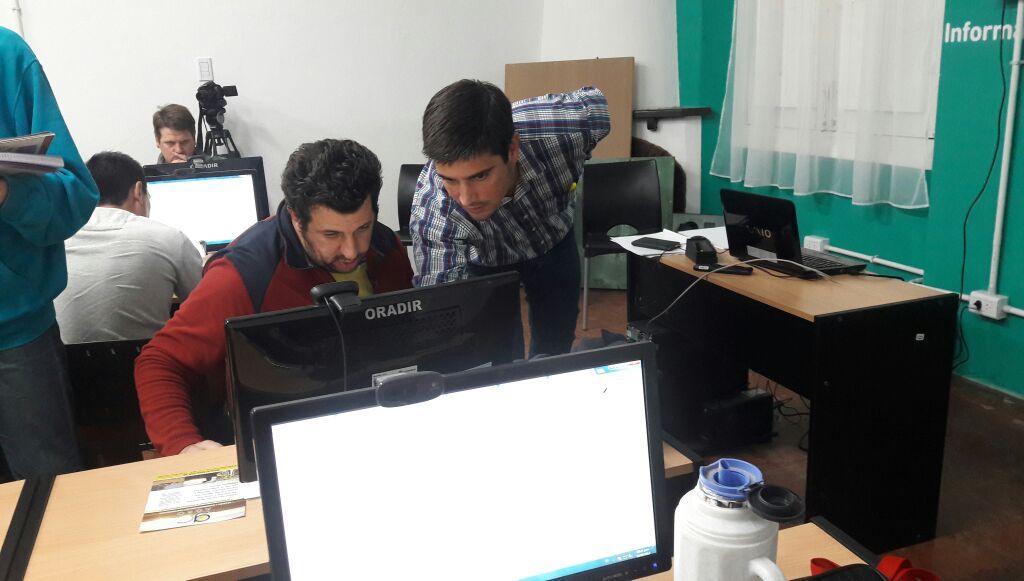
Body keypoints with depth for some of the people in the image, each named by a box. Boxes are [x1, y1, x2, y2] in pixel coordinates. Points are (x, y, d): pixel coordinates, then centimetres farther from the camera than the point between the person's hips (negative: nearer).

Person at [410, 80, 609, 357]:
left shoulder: (564, 127, -39)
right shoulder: (432, 216, -43)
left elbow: (595, 99, -14)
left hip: (555, 240, 2)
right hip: (485, 262, -2)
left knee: (554, 353, 12)